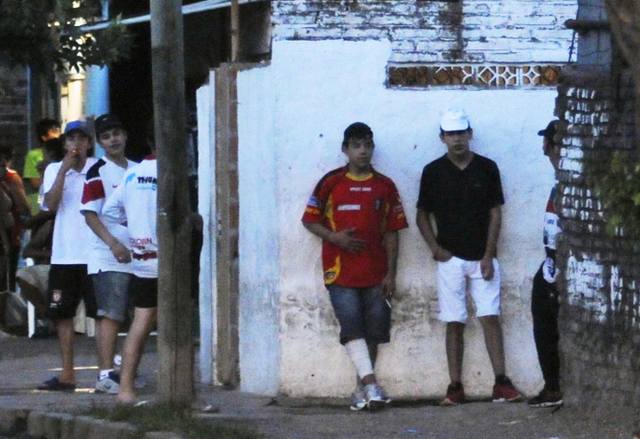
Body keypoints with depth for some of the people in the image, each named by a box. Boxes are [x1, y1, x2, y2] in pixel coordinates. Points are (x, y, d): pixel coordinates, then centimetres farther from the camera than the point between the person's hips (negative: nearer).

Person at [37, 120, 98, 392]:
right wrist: (64, 170, -13)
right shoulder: (54, 170, 9)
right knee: (62, 314, 5)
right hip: (63, 254, 3)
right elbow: (52, 204, -6)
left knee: (100, 313, -5)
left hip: (94, 254, -3)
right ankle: (67, 374, 11)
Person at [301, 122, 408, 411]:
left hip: (375, 274, 2)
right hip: (341, 271, -2)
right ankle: (371, 386, -25)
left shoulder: (385, 187, 7)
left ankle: (362, 390, 15)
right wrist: (335, 237, -12)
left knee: (373, 332, 4)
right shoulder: (331, 183, 2)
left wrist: (390, 274, 2)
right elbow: (310, 220, 6)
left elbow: (391, 233, 8)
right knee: (351, 327, -16)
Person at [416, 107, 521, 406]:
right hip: (450, 258, 0)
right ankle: (455, 387, 1)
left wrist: (489, 255, -4)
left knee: (490, 318, -7)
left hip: (482, 258, 0)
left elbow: (495, 213, 3)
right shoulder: (434, 172, 3)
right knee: (454, 323, 0)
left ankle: (501, 383, -8)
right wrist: (435, 247, -4)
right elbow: (422, 215, 10)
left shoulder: (486, 168, 3)